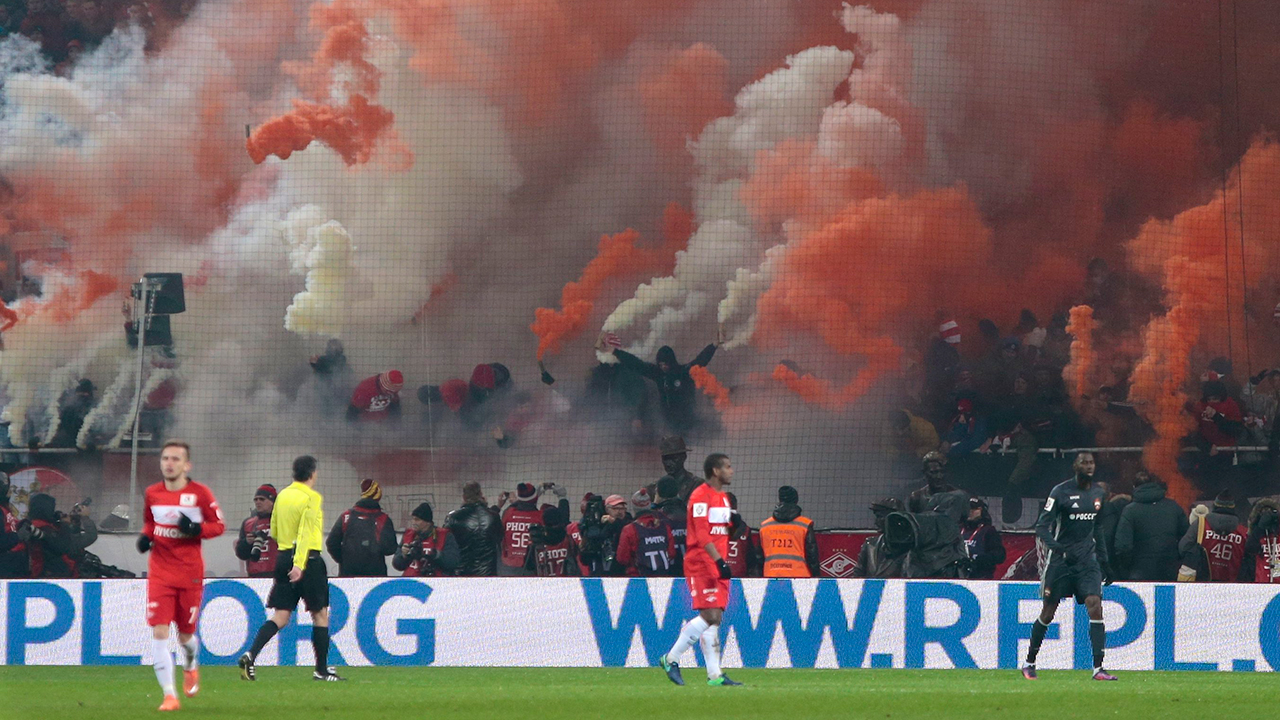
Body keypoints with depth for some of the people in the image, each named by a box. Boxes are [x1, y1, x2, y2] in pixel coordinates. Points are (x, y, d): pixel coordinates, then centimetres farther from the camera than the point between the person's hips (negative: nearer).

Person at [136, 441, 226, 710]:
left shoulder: (200, 493, -6)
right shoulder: (151, 494, 3)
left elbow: (218, 525, 0)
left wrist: (197, 529, -19)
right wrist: (145, 536, -1)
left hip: (190, 573, -1)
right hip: (160, 572, 1)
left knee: (185, 635, 9)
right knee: (159, 632, -14)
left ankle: (191, 667, 46)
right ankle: (169, 695, -13)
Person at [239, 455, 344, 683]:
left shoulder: (282, 495, 11)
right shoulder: (312, 497, -9)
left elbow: (274, 532, 19)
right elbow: (306, 532, -19)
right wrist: (299, 564, -24)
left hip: (283, 557, 6)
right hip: (307, 559, -6)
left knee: (281, 616, 4)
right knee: (320, 613, 7)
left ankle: (251, 655, -15)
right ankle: (322, 670, 10)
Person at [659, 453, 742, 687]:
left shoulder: (723, 498, 20)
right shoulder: (701, 496, -10)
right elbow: (702, 535, -19)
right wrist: (719, 561, -24)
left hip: (718, 566, 9)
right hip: (701, 564, -9)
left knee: (714, 618, 4)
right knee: (710, 616, -16)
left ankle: (715, 675, 2)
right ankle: (671, 658, -7)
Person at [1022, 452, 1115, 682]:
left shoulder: (1099, 493, 10)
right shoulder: (1061, 492, -8)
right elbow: (1042, 527, -11)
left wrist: (1104, 560, 21)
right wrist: (1053, 545, -30)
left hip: (1087, 560, 4)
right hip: (1061, 560, -4)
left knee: (1095, 607, -13)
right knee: (1048, 613, 4)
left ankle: (1098, 668, -16)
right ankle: (1029, 662, 22)